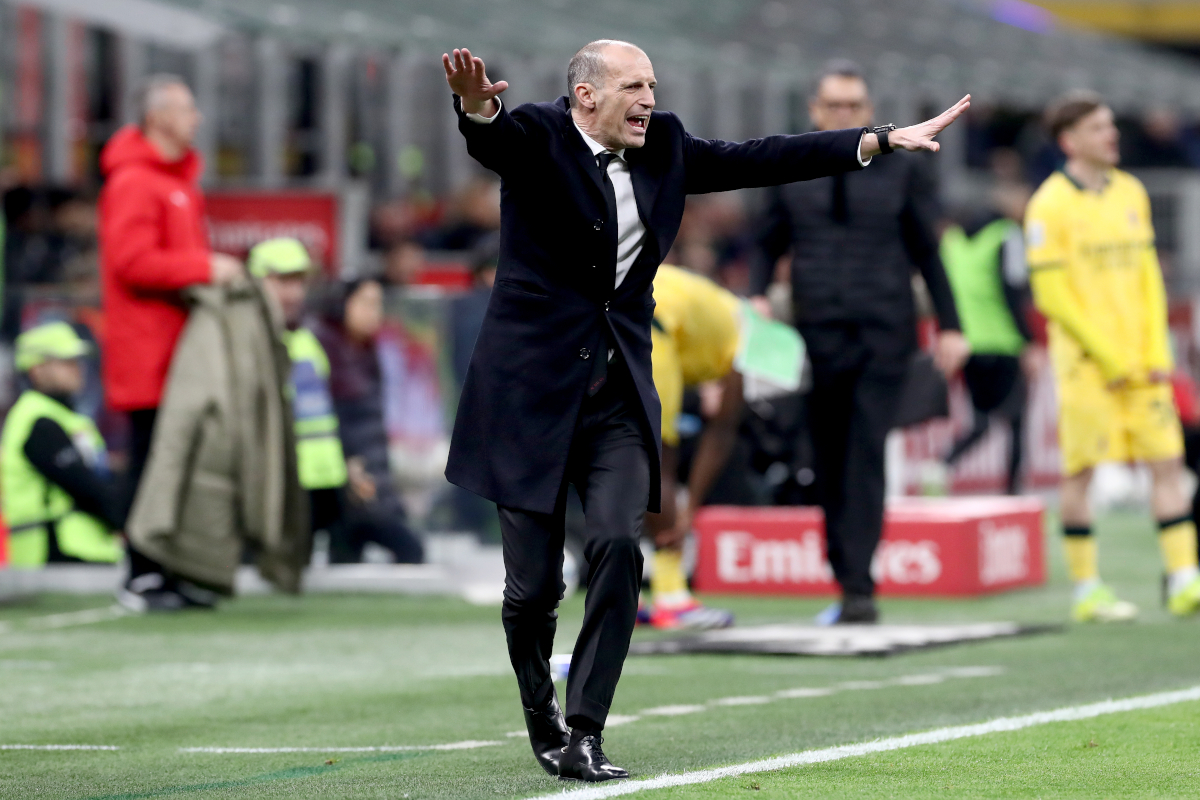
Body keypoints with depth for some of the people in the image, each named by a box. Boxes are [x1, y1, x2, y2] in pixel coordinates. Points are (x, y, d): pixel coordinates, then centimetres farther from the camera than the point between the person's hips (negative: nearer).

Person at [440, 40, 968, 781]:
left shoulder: (663, 146, 9)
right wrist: (477, 106, -55)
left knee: (619, 547, -15)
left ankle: (585, 734, -10)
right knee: (534, 581, -1)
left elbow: (757, 160, 12)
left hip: (619, 392, 4)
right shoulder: (535, 137, -8)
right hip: (533, 387, -4)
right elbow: (492, 136, -29)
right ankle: (541, 716, 26)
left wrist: (882, 140, 9)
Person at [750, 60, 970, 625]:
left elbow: (928, 250, 11)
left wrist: (949, 325, 8)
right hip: (819, 338, 2)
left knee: (865, 459, -13)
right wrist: (757, 296, -1)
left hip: (883, 335, -2)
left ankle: (859, 587, -18)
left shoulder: (901, 170, 7)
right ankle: (847, 585, 14)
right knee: (830, 466, 5)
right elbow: (769, 244, 18)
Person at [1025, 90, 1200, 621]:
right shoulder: (1051, 205, -7)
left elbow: (1149, 279, 14)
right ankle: (1086, 591, 6)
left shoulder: (1130, 193, 12)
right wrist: (1110, 358, -11)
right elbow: (1051, 294, -10)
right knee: (1080, 470, -1)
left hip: (1140, 363, 6)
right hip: (1085, 362, -6)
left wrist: (1157, 353, 3)